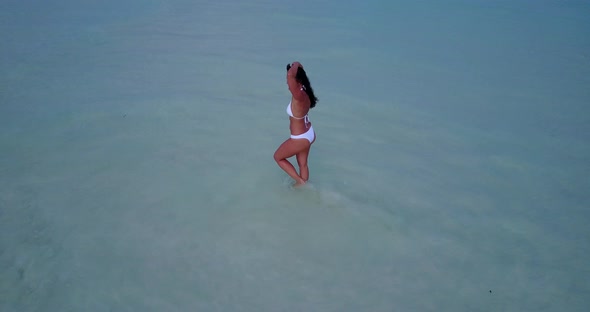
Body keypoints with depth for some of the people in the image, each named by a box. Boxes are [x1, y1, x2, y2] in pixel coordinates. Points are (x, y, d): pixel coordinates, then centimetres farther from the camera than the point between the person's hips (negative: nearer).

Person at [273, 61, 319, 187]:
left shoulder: (298, 96, -33)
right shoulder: (304, 93, -7)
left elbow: (290, 75, -49)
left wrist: (296, 65, -30)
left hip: (300, 139, -8)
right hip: (308, 134, 9)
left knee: (278, 157, 18)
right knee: (303, 164, 27)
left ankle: (300, 181, 23)